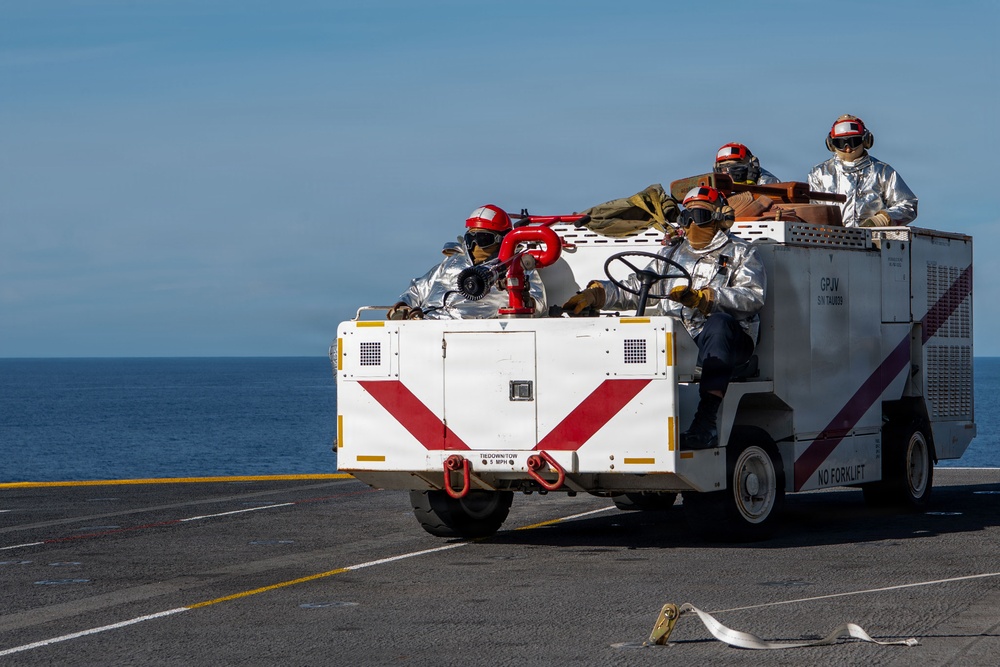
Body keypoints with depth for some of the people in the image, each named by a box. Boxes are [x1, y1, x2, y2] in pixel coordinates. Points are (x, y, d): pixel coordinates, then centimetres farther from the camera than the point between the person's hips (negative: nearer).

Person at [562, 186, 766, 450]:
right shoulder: (672, 255, 28)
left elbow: (753, 297, -7)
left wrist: (702, 298, -21)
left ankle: (705, 423, -47)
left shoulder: (739, 252, 12)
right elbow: (634, 288, 24)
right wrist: (594, 294, 5)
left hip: (726, 340, -4)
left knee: (719, 323, -39)